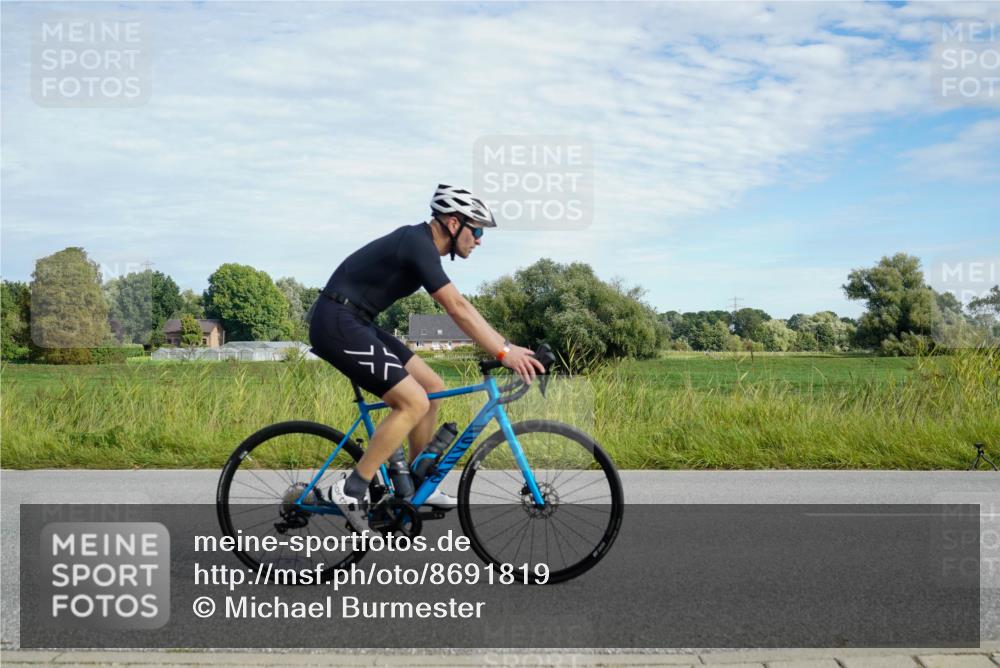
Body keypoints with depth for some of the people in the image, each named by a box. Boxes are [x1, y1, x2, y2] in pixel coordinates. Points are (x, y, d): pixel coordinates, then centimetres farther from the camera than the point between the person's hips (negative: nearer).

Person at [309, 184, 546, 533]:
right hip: (337, 324, -10)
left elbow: (460, 307, 14)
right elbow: (458, 309, -25)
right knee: (414, 401, -15)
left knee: (432, 387, 9)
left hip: (355, 324, 10)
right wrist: (504, 353, -24)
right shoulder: (418, 244, -18)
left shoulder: (420, 242, 12)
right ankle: (352, 490, -7)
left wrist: (506, 346, 8)